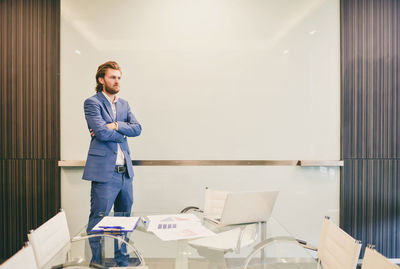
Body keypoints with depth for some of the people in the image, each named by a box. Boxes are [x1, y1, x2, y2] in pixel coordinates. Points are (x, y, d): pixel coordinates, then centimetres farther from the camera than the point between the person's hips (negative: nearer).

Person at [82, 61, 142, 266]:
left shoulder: (123, 104, 16)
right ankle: (96, 263, 20)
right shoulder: (92, 103, -3)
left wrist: (115, 126, -10)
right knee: (98, 222, 2)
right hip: (104, 172, -6)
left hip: (125, 172, 7)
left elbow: (137, 128, 3)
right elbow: (101, 133, -16)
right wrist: (122, 133, -2)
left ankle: (122, 262, 31)